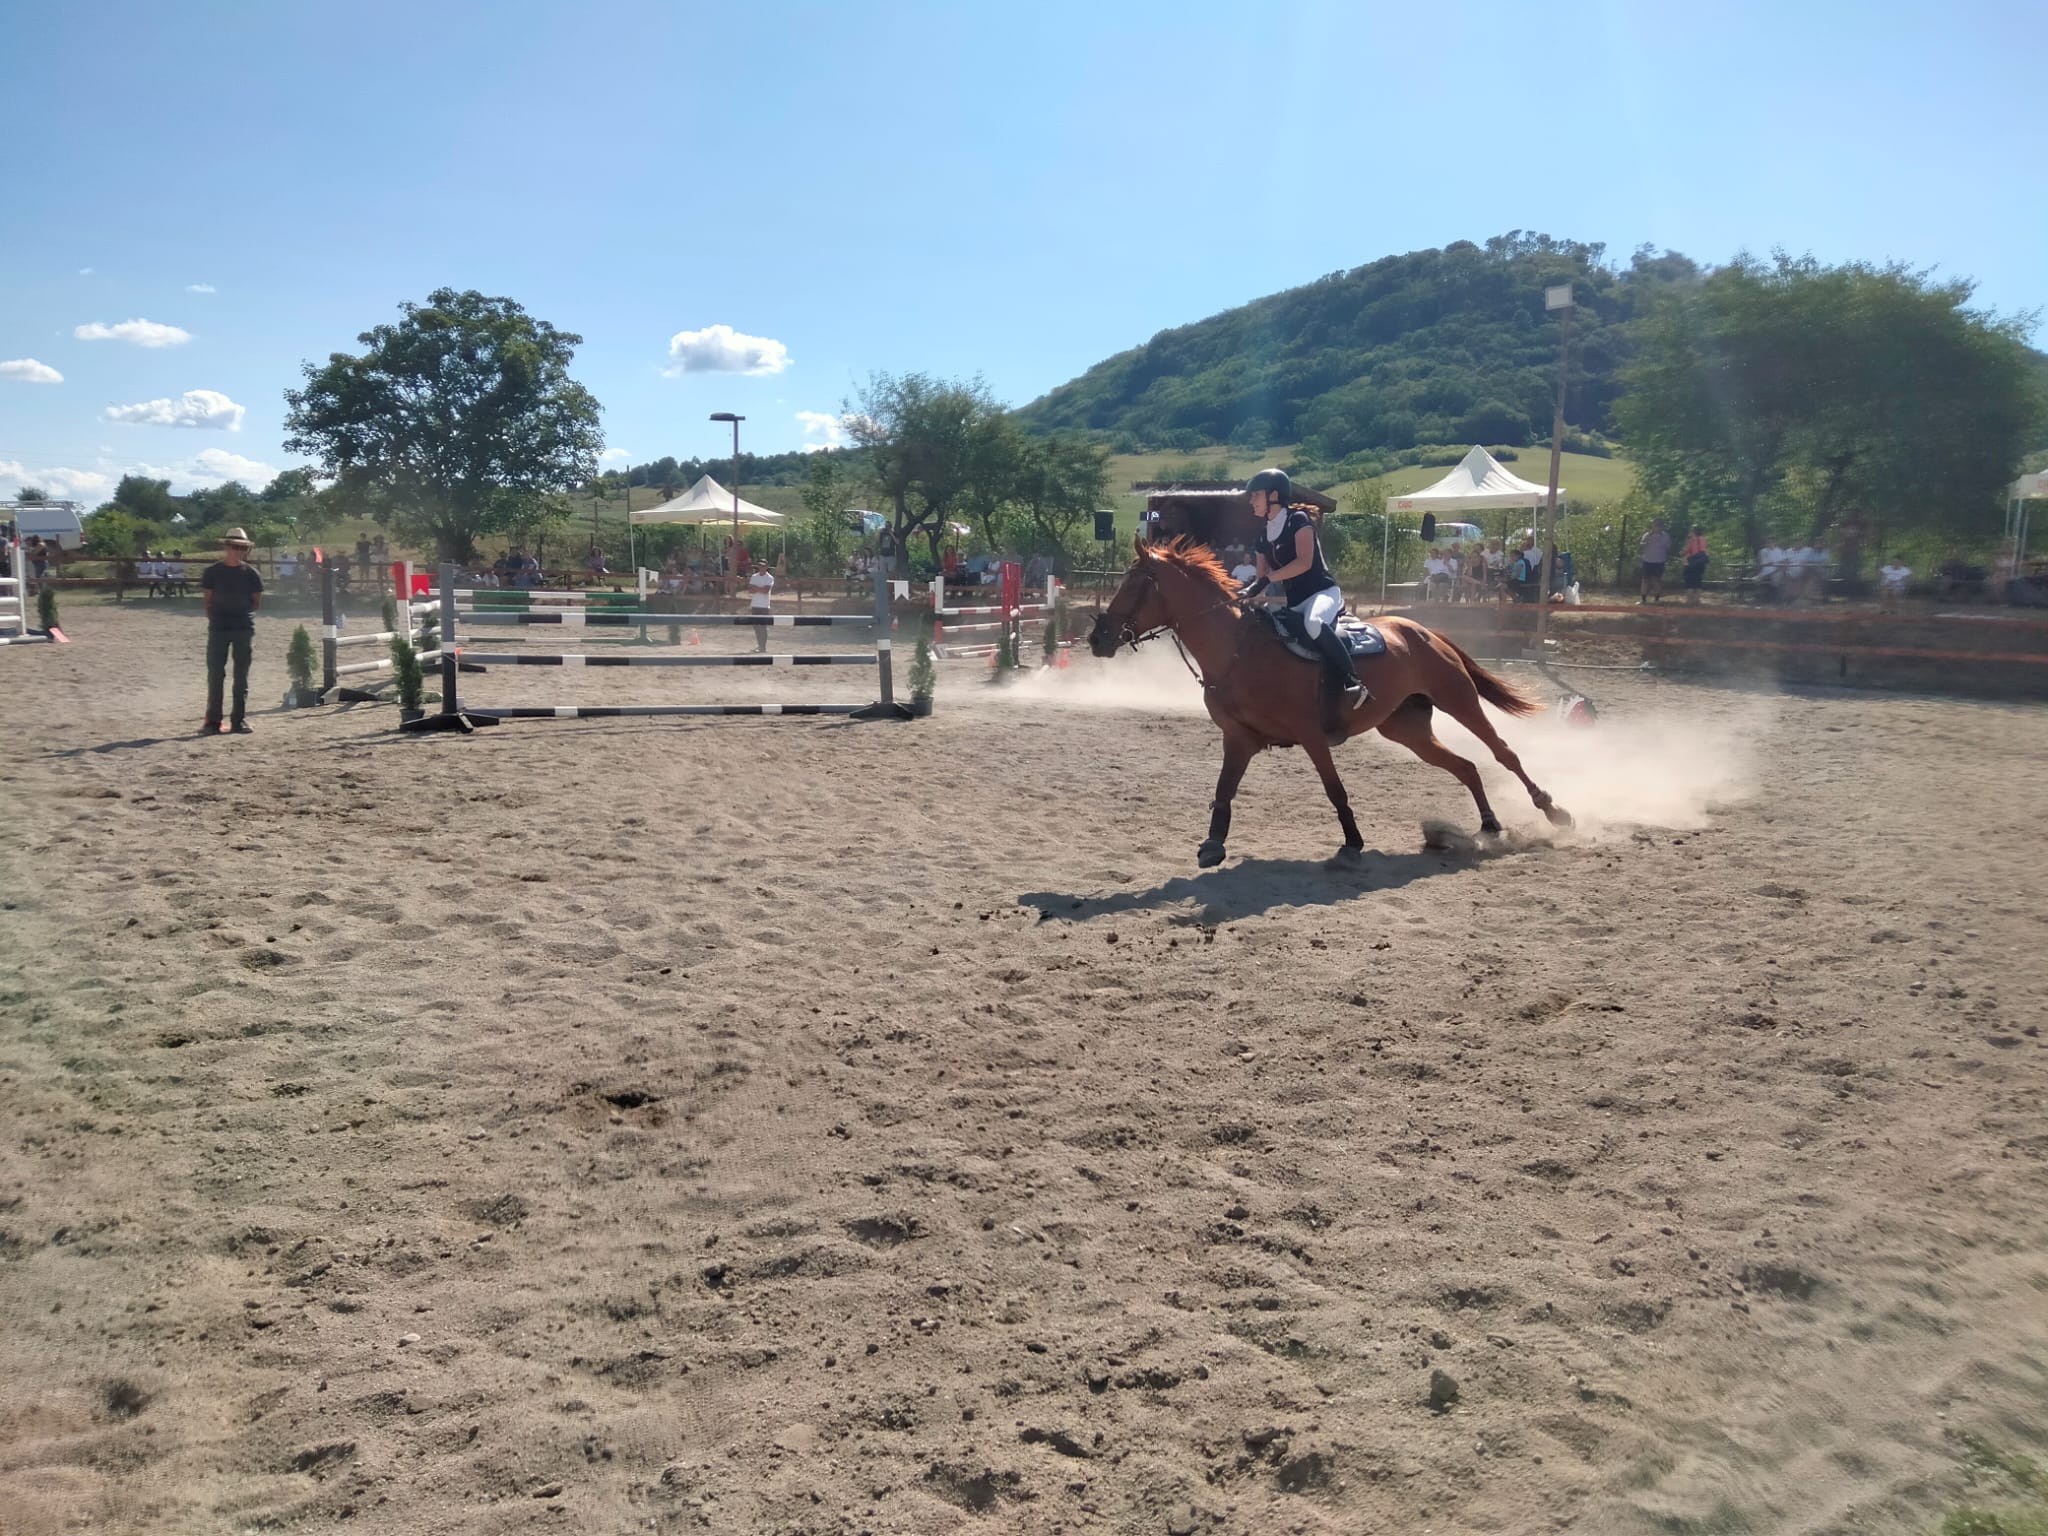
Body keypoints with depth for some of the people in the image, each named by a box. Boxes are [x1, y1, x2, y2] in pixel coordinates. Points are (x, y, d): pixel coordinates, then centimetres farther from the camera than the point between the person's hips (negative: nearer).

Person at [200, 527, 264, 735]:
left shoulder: (250, 573, 4)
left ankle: (238, 721, 13)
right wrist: (214, 617, -3)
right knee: (215, 674, -1)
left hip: (244, 628, 1)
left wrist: (243, 612, -1)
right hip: (218, 628, -1)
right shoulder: (213, 572, 1)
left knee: (242, 676, 6)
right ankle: (213, 722, 4)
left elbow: (257, 602, 8)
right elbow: (207, 599, 5)